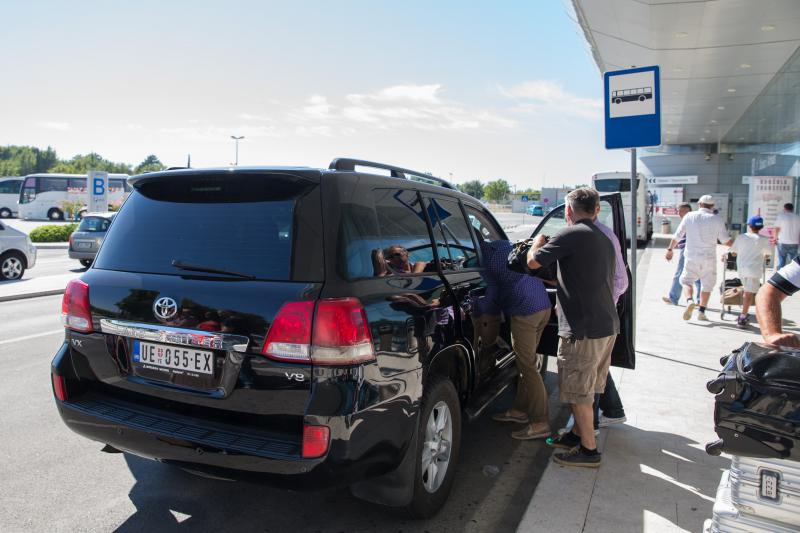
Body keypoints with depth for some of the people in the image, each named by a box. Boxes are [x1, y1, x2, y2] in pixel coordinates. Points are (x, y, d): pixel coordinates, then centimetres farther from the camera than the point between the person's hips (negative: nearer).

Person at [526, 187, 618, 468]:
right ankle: (577, 434, 35)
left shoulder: (572, 234, -14)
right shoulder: (604, 240, 15)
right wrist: (564, 303, 35)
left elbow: (533, 262, -8)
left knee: (578, 392, 5)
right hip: (608, 325, 9)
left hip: (584, 329, -9)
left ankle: (589, 450, 16)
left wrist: (538, 242, 13)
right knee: (584, 389, 21)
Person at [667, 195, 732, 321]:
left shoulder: (689, 216, 0)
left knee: (686, 280, 15)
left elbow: (677, 236, 4)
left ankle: (690, 300, -12)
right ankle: (702, 312, 13)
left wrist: (670, 249, 17)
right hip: (709, 259, 0)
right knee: (707, 285, 14)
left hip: (691, 257, 0)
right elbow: (726, 241, -2)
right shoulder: (717, 219, -3)